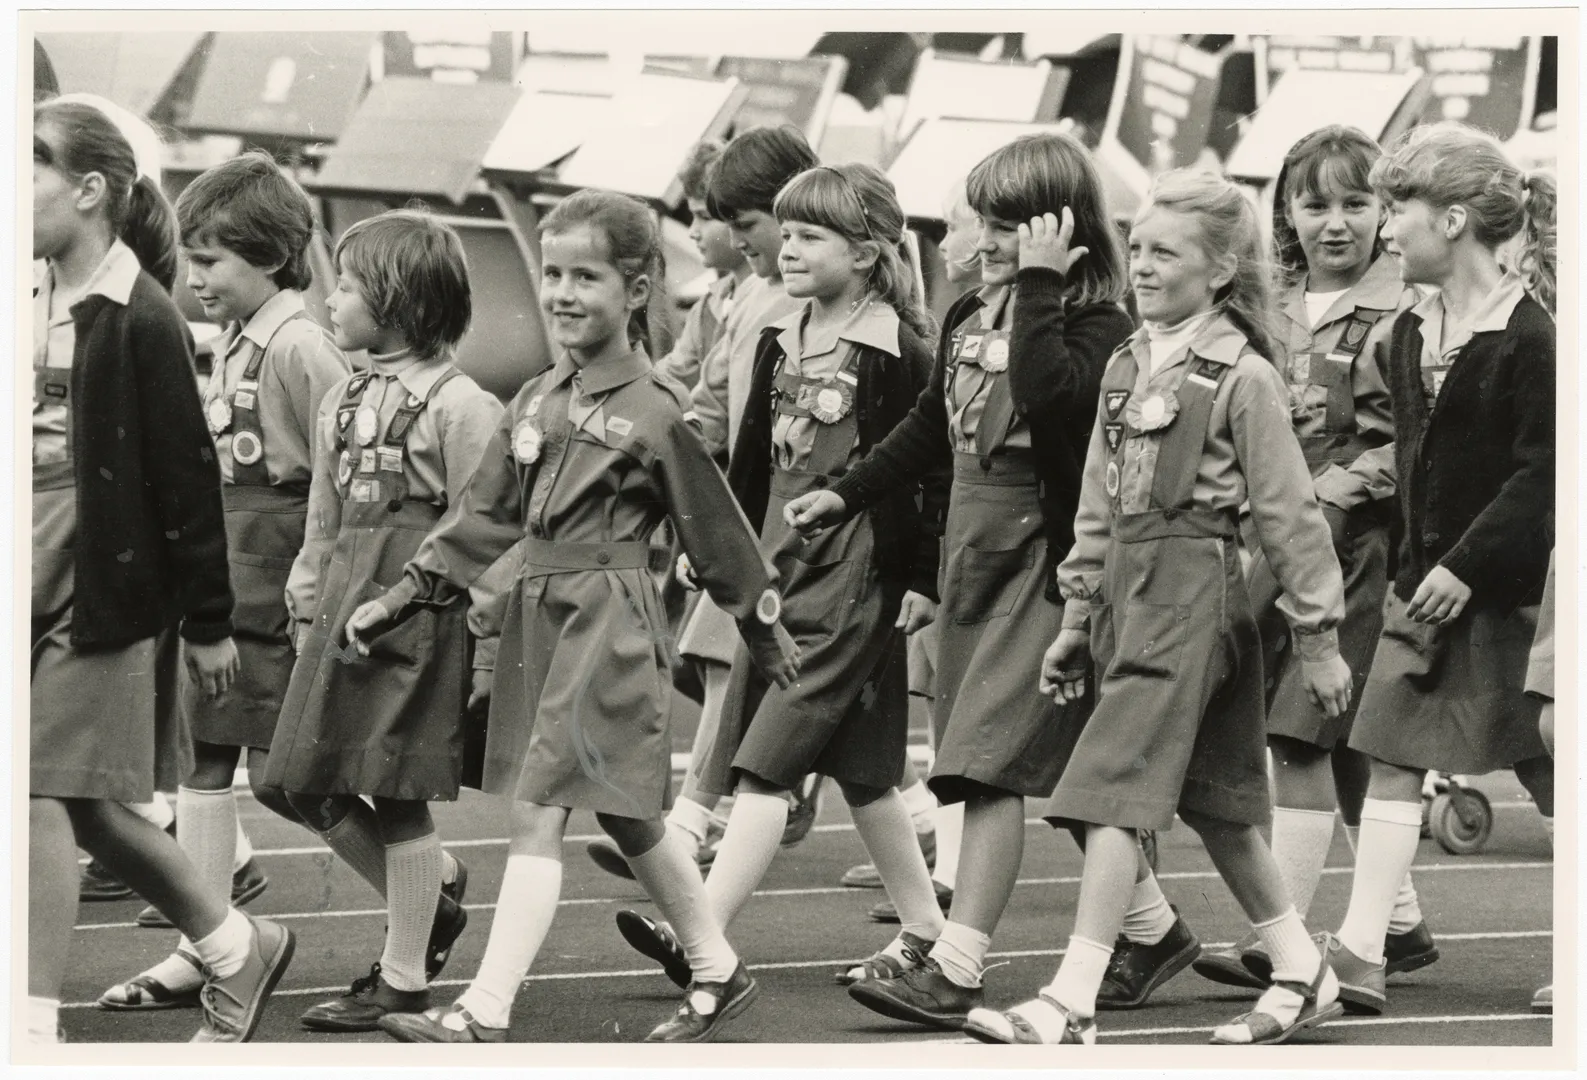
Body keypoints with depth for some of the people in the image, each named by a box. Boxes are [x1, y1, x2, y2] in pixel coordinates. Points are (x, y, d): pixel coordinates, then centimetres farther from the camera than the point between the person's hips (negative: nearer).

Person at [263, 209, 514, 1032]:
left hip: (421, 615, -8)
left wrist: (488, 642, -12)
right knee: (311, 788, 7)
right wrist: (308, 615, 16)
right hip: (347, 611, 8)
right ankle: (433, 895, 28)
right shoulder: (343, 403, 13)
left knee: (397, 796, -3)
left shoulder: (459, 406, -11)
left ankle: (404, 979, 8)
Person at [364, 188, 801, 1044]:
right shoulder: (536, 402, 11)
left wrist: (767, 636, 6)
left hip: (611, 615, -7)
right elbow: (484, 516, 15)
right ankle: (717, 972, 31)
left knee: (538, 811, -12)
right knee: (627, 818, 16)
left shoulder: (654, 412, -9)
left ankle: (484, 1012, -15)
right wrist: (405, 598, 9)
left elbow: (715, 532, -2)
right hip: (539, 616, 7)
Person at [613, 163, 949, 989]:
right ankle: (924, 930, 23)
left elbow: (934, 472, -10)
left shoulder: (897, 353, -11)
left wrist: (923, 579, -11)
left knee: (769, 761, -13)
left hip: (856, 576, -8)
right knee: (861, 771, 13)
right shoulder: (780, 344, 11)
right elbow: (752, 461, 17)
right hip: (780, 567, 8)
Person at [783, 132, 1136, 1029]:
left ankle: (956, 971, -17)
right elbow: (933, 427, 23)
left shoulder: (1098, 326, -10)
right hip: (972, 546, 8)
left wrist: (1039, 286, -25)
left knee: (992, 760, -14)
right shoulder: (973, 315, 12)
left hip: (1046, 557, -8)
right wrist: (846, 497, 20)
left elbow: (1046, 390, -31)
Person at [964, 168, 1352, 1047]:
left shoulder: (1242, 377, -8)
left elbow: (1289, 513, -7)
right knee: (1211, 799, 13)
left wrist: (1319, 639, -5)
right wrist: (1076, 617, 16)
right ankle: (1302, 975, 25)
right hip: (1129, 591, 8)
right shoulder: (1127, 368, 13)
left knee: (1118, 785, -14)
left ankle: (1072, 1003, -16)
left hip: (1195, 592, -8)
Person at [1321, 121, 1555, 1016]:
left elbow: (1542, 474, -17)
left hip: (1507, 584, -7)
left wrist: (1468, 565, -20)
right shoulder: (1412, 334, 9)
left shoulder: (1527, 334, -15)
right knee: (1393, 759, -1)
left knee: (1551, 773, 4)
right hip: (1426, 579, 7)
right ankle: (1361, 955, -5)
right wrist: (1416, 565, 7)